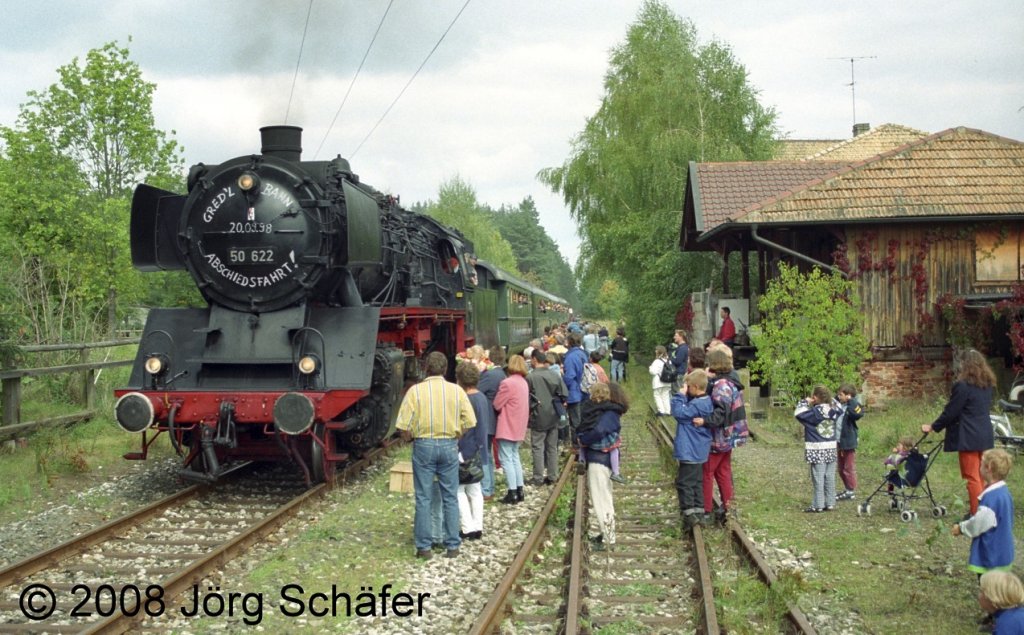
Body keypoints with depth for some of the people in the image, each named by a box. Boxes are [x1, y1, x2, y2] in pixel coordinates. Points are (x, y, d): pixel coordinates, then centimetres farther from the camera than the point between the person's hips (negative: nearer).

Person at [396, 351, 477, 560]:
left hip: (423, 446, -1)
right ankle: (452, 546, 13)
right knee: (450, 498, 10)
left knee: (423, 499, 6)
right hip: (449, 446, 1)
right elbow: (470, 423, -2)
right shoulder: (457, 391, -1)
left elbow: (404, 427, -9)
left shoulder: (415, 391, -6)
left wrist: (410, 439, 10)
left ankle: (424, 547, 9)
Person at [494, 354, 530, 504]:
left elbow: (497, 405, -14)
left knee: (506, 459, -4)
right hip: (519, 427, 8)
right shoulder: (524, 382, 9)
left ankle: (512, 493, -5)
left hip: (507, 428, -8)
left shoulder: (508, 383, -17)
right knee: (515, 457, 17)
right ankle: (519, 490, 17)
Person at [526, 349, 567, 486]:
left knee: (537, 448, 3)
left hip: (538, 418, -5)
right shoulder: (555, 375, -1)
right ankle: (552, 476, 17)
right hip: (553, 418, 5)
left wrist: (528, 411, 8)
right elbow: (564, 395, 1)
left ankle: (538, 478, 4)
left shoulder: (530, 377, -15)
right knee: (552, 447, 12)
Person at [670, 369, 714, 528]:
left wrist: (680, 395, -16)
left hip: (690, 452, -10)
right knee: (697, 482, 15)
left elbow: (679, 413, -24)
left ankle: (689, 514, -5)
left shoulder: (697, 405, -22)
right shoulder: (706, 402, 8)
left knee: (684, 482, -4)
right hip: (699, 451, 10)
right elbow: (687, 412, 15)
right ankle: (699, 513, 20)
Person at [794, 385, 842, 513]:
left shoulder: (814, 412, -16)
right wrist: (830, 399, 15)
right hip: (831, 447, 6)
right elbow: (838, 406, 24)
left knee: (818, 478, -3)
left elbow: (798, 413, -13)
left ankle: (818, 505, -1)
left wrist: (805, 402, -2)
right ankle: (830, 503, 15)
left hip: (817, 449, -6)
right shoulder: (834, 410, 2)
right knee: (830, 477, 11)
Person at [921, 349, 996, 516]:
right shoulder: (988, 385, 8)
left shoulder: (963, 386, -16)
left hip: (969, 437, -8)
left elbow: (950, 412, -12)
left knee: (972, 478, -2)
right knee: (981, 477, 15)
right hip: (986, 435, 8)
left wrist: (933, 427, 2)